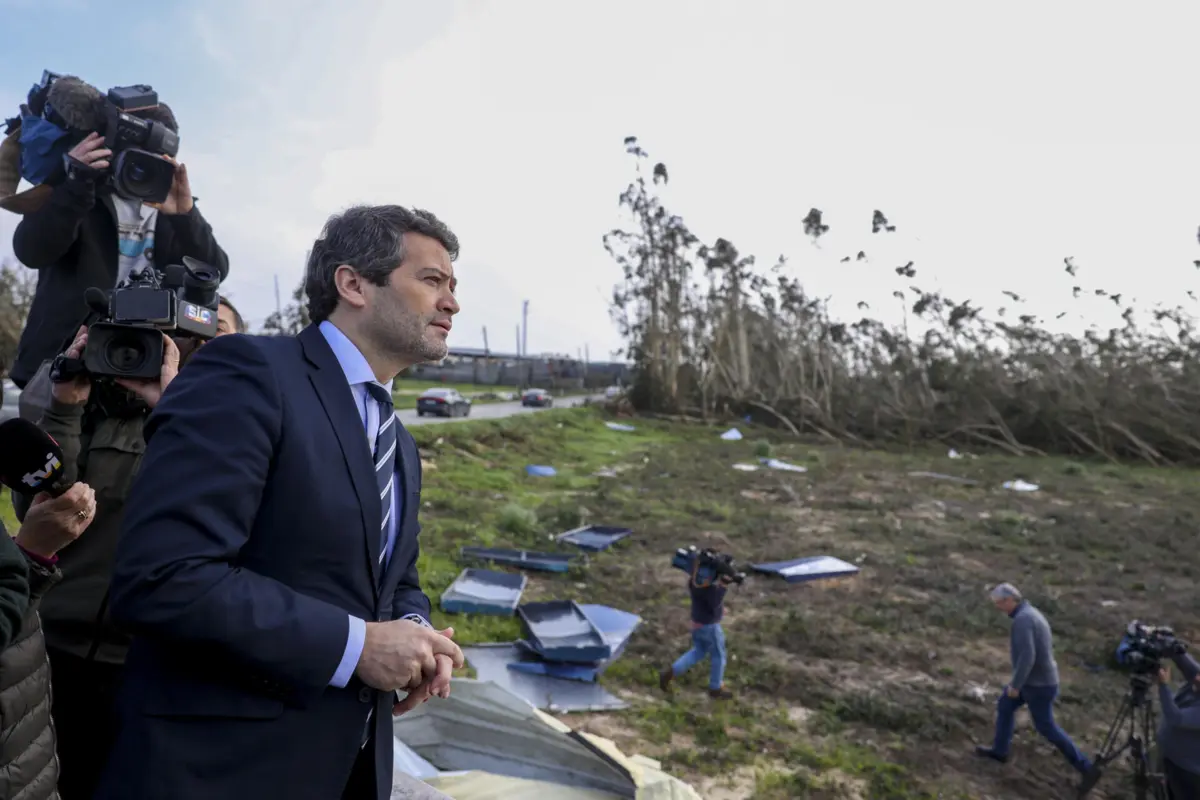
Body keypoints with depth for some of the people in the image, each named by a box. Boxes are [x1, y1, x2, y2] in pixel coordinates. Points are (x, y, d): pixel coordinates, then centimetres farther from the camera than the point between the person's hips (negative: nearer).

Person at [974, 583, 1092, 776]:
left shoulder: (1022, 619, -29)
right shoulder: (1032, 613, 4)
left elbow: (1027, 656, -34)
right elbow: (1048, 644, 19)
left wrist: (1015, 685, -24)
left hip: (1037, 683, -10)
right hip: (1039, 677, 10)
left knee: (1046, 727, 10)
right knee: (1004, 706, 20)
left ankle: (1083, 764, 25)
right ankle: (999, 750, 33)